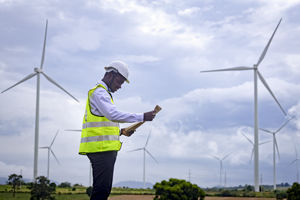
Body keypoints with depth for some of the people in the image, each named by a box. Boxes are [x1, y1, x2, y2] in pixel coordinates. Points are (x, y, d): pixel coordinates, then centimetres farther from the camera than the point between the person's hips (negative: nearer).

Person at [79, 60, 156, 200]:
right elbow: (113, 114, -23)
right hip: (101, 148, -10)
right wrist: (142, 117, -24)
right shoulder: (99, 92, -7)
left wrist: (121, 132, 13)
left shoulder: (103, 93, 26)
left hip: (105, 149, 10)